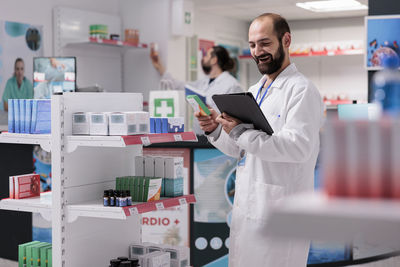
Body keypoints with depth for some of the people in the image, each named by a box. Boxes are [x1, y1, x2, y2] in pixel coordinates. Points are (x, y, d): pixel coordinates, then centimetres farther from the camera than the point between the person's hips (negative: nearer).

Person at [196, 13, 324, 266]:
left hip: (279, 212, -8)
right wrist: (216, 129, 0)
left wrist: (241, 132, -24)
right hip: (246, 207, 8)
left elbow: (299, 147, -24)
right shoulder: (255, 91, 17)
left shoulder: (301, 90, -10)